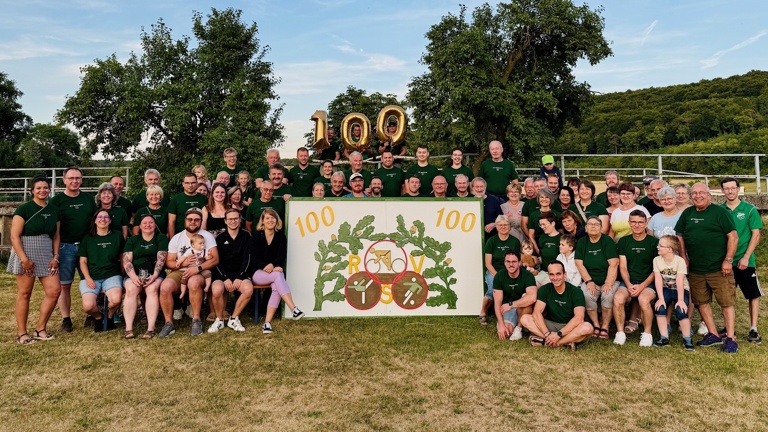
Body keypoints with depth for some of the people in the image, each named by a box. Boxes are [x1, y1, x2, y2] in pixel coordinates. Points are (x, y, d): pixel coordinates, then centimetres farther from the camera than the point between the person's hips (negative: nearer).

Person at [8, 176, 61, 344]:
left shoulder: (54, 210, 10)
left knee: (54, 290, -2)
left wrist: (55, 257, 3)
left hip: (46, 255, 5)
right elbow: (14, 236, -12)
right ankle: (21, 333, 10)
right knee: (24, 293, 0)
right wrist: (24, 259, -17)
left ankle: (40, 329, 13)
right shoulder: (24, 209, -7)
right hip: (26, 254, -5)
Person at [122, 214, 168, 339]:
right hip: (135, 273, 2)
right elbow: (126, 261, 5)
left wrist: (154, 275, -19)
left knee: (152, 289, -33)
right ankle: (128, 328, -31)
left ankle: (151, 328, -34)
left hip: (155, 273, -2)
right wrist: (133, 276, -14)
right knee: (131, 289, -30)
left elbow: (161, 259, -3)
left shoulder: (162, 238, 10)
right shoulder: (132, 240, 17)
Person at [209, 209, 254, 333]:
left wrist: (239, 278, -12)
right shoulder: (220, 238, 7)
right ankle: (219, 320, -5)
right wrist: (226, 278, -12)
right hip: (222, 274, 0)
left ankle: (234, 319, -8)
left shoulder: (246, 236, 6)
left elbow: (247, 258, 0)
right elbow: (217, 261, 2)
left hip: (240, 273, 0)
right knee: (217, 290, -32)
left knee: (248, 289, -31)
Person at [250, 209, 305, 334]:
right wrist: (266, 267, -22)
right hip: (258, 273, -2)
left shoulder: (281, 237, 7)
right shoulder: (256, 236, 0)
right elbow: (254, 258, -6)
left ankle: (267, 322, -32)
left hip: (276, 271, 2)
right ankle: (294, 309, -45)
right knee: (277, 276, -35)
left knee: (277, 288, -32)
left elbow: (282, 256, -3)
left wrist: (272, 265, -24)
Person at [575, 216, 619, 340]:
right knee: (587, 295, -28)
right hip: (590, 280, 2)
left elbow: (613, 264, -10)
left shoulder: (607, 241, -2)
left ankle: (605, 327, -12)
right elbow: (579, 264, 1)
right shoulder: (581, 242, 8)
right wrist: (589, 281, -12)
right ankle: (596, 325, -10)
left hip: (609, 280, -2)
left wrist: (608, 283, -20)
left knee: (608, 295, -31)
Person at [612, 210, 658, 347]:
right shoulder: (624, 241, 10)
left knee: (643, 300, -33)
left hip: (648, 283, -2)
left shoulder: (654, 242, 3)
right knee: (618, 298, -29)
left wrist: (642, 286, -13)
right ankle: (620, 333, -14)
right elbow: (623, 267, 6)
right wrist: (629, 285, -11)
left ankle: (647, 334, -12)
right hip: (628, 282, 2)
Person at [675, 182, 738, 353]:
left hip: (719, 268, -5)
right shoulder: (687, 214, 10)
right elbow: (680, 236, 15)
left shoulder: (719, 212, -4)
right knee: (702, 302, 10)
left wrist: (728, 260, -12)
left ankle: (730, 338, 6)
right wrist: (683, 258, 6)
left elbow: (733, 237, -7)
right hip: (695, 270, 5)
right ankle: (713, 334, 23)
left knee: (727, 302, -1)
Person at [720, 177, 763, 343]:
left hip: (744, 261, -2)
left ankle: (753, 329, 11)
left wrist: (746, 257, -13)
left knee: (753, 295, 2)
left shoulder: (749, 209, -3)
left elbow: (756, 235, -5)